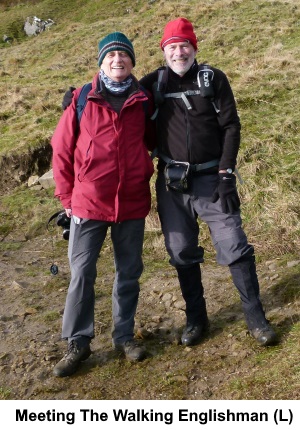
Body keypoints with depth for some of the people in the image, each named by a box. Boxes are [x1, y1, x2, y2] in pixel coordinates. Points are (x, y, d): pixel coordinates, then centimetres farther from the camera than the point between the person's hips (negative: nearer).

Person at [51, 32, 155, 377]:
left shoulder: (144, 101, 2)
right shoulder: (82, 99, -1)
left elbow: (151, 140, 19)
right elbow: (62, 149, 2)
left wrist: (144, 172, 5)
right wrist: (67, 196, 2)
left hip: (133, 203, 2)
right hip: (89, 203, -1)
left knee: (129, 272, 11)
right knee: (82, 274, 3)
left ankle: (124, 335, 27)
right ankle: (78, 342, 17)